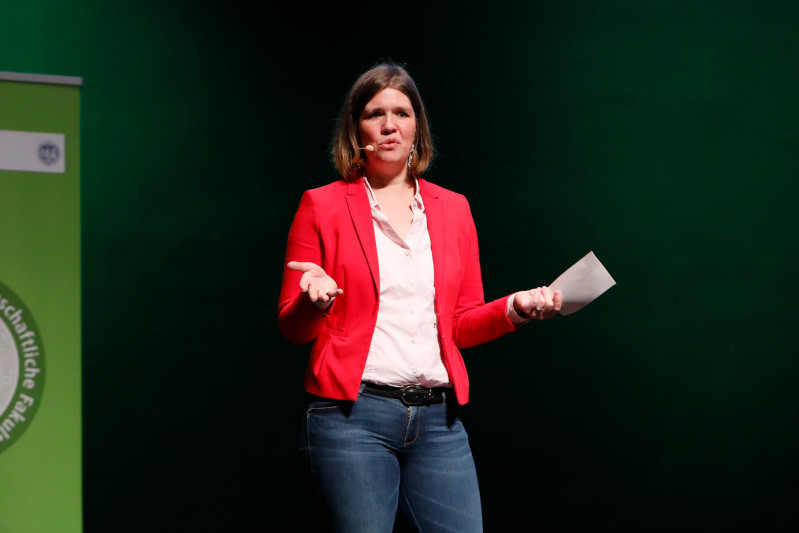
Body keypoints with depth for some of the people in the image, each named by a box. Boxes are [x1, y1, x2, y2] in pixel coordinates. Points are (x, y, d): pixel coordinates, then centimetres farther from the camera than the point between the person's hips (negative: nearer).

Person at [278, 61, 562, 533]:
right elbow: (293, 326, 5)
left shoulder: (453, 209, 16)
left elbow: (462, 326, 17)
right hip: (353, 417, -3)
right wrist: (315, 301, -17)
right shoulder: (322, 206, 5)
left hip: (438, 420, 3)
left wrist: (515, 308, -2)